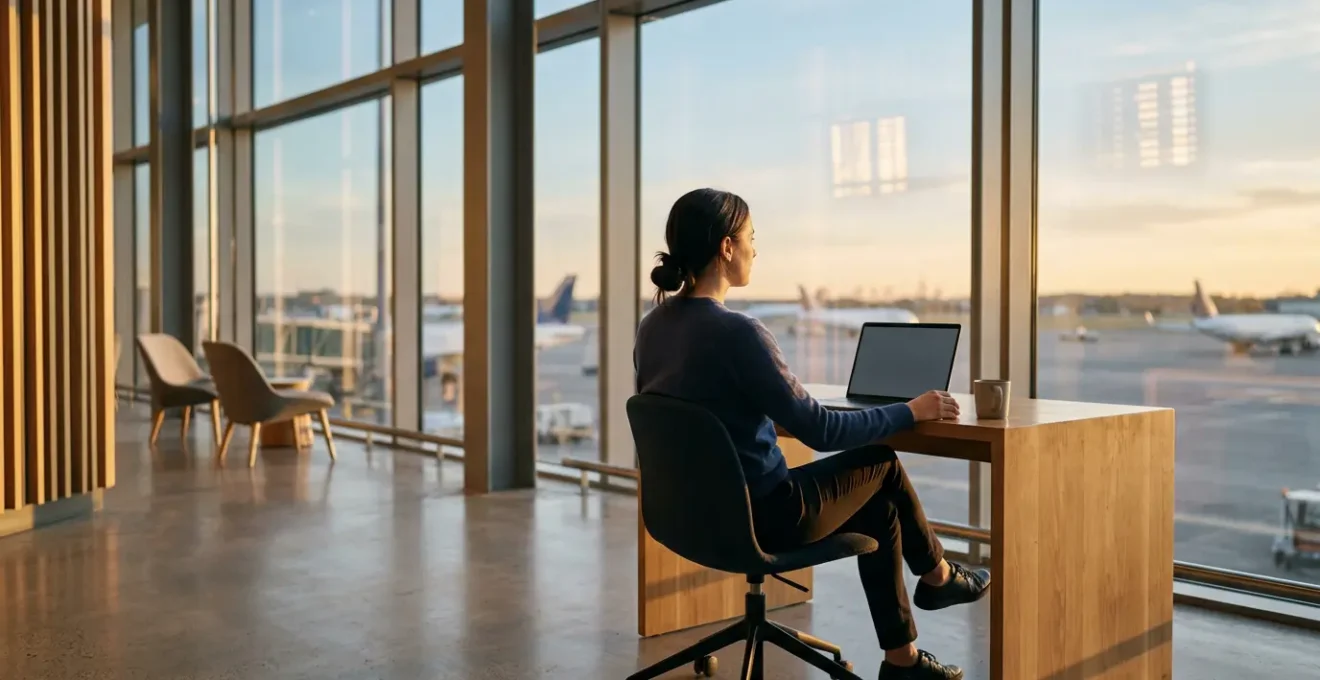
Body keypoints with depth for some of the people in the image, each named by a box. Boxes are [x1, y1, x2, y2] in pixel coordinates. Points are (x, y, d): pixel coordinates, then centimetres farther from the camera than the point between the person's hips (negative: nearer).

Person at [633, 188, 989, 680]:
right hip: (759, 517, -8)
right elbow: (820, 430, -22)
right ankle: (937, 575, 41)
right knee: (882, 462, 16)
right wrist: (910, 412, -8)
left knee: (877, 506, 22)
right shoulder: (736, 332, -26)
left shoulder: (654, 325, 0)